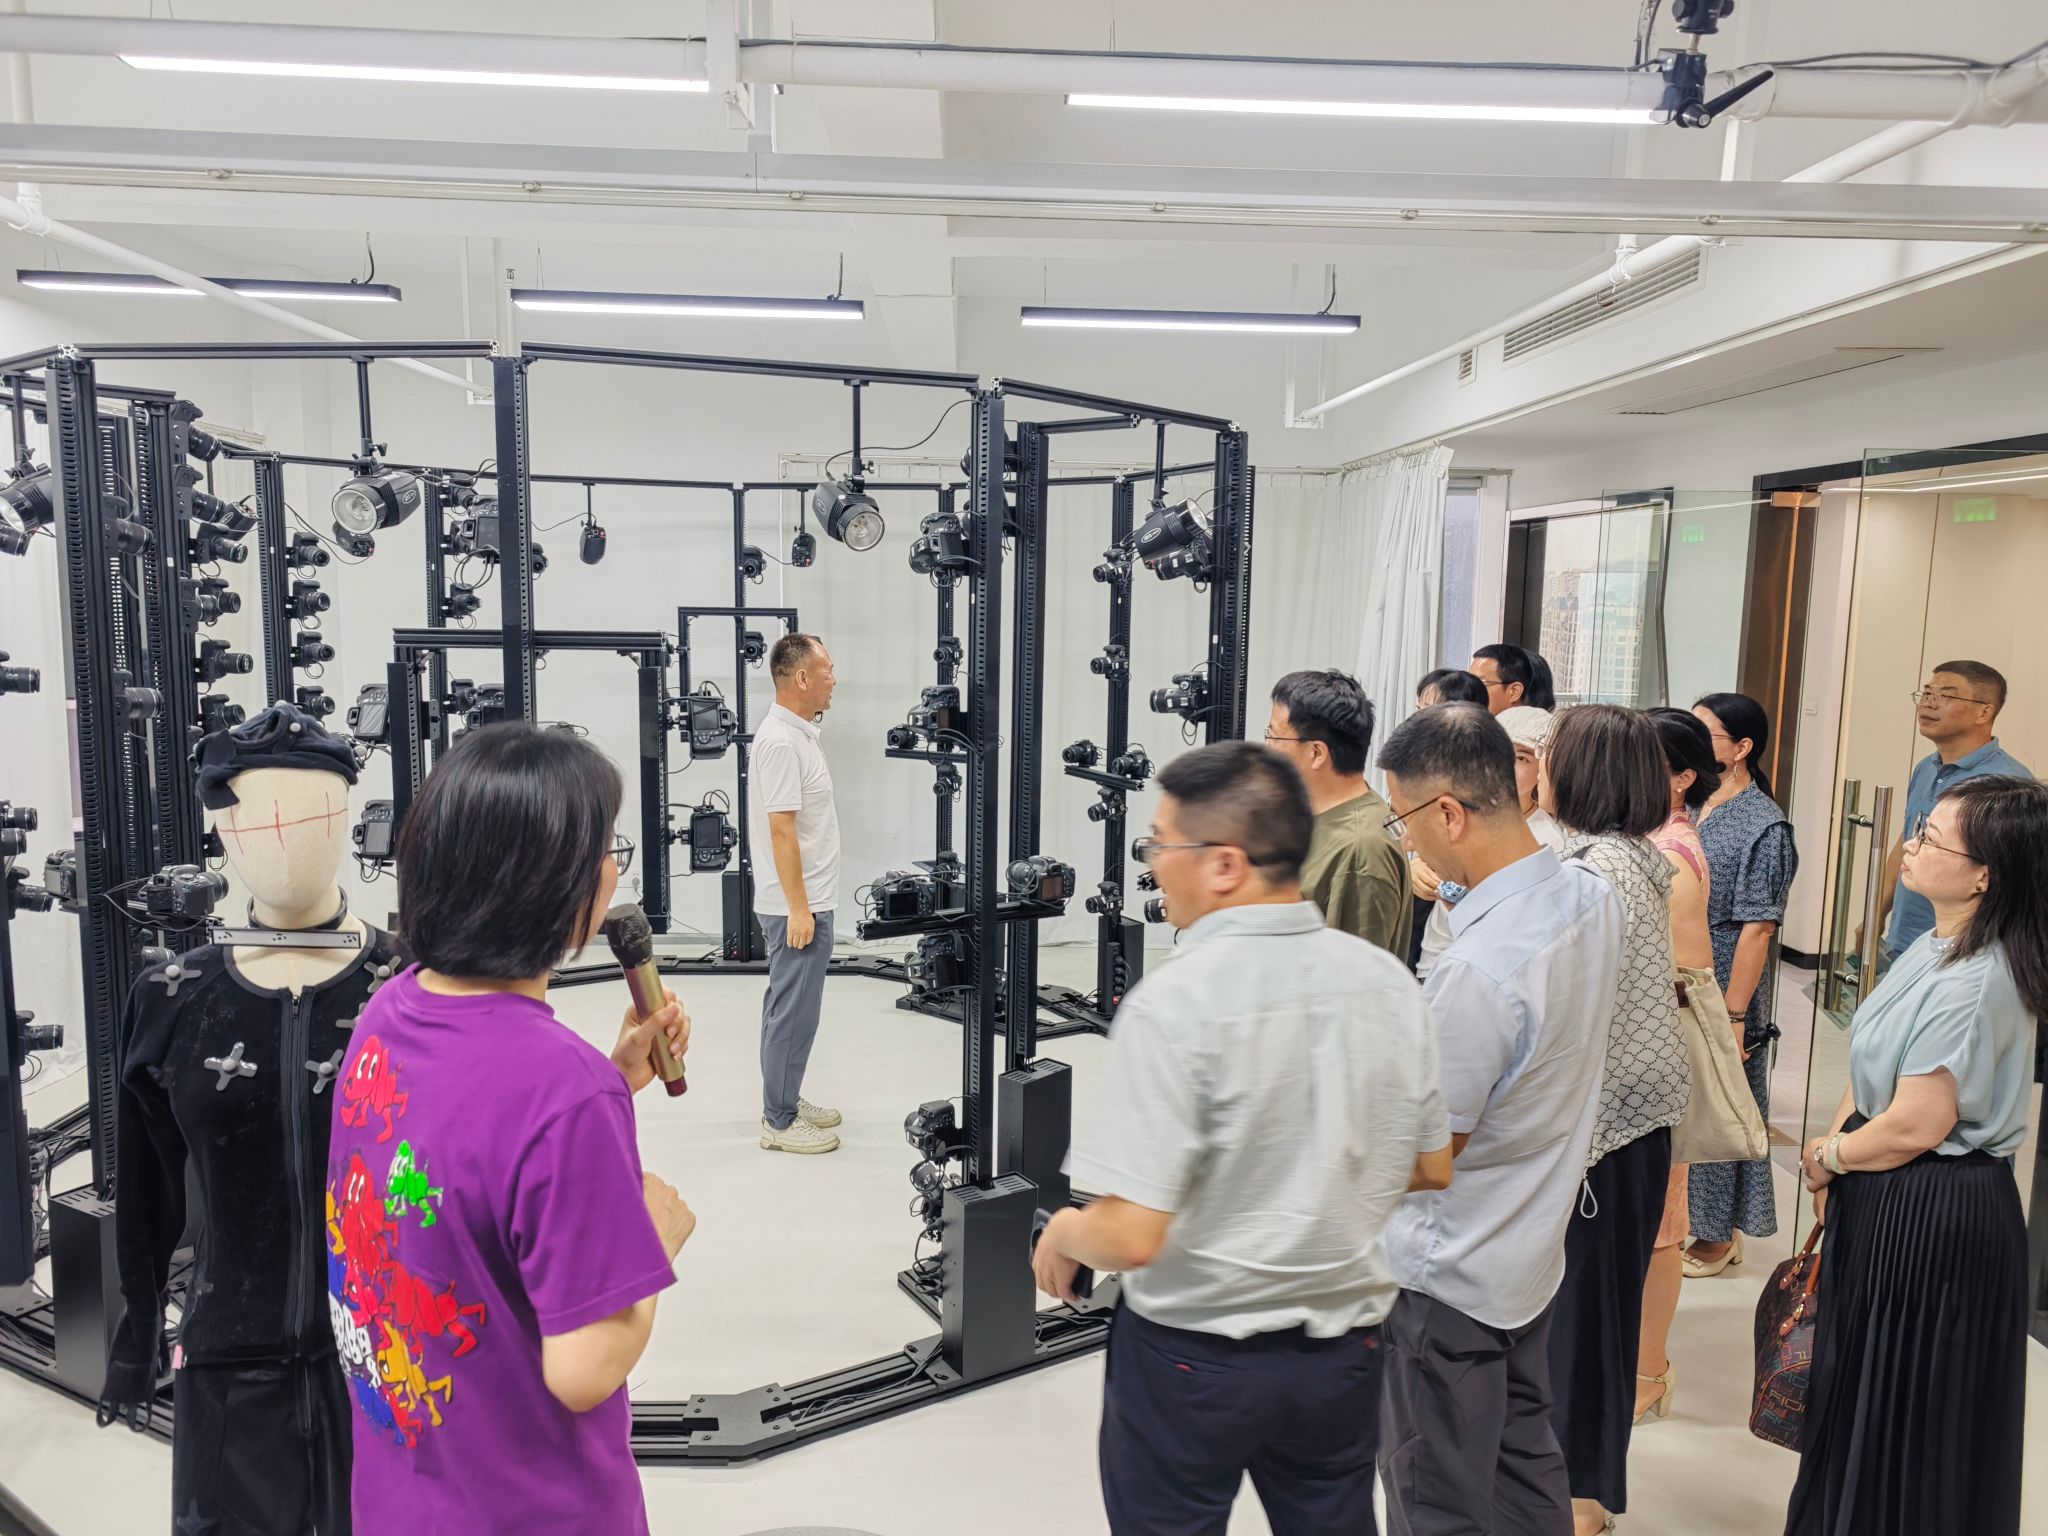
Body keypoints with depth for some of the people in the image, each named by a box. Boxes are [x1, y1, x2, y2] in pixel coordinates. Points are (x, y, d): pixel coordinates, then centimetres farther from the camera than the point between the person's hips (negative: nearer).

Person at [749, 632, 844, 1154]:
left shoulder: (799, 732, 12)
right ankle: (780, 1122, 7)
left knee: (790, 1007, 18)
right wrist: (799, 909, -23)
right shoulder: (780, 741, -20)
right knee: (794, 1012, -3)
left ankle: (785, 1101, 29)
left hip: (808, 901, 10)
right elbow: (781, 829, -23)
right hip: (797, 905, -10)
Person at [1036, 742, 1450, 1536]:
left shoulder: (1172, 1003, -24)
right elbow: (1434, 1170, 5)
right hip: (1345, 1351, 5)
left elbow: (1130, 1236, -24)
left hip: (1191, 1357, -4)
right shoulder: (1387, 980, -6)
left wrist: (1062, 1235, -4)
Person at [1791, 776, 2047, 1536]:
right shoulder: (1937, 947, 4)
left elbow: (1914, 1126, -25)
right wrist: (1834, 1160, 3)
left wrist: (1827, 1157, -8)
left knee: (1903, 1408, 9)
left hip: (1932, 1219, -9)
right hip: (1889, 1197, 9)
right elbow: (1872, 1072, 9)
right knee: (1862, 1385, 22)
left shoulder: (1972, 984, -26)